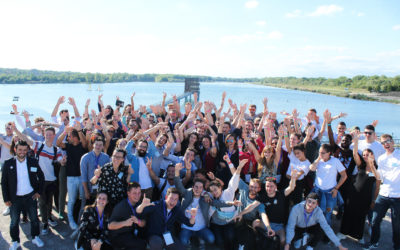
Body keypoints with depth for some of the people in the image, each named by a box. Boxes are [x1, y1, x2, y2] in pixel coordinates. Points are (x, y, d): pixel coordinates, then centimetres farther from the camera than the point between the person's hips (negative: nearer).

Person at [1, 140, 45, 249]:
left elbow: (41, 177, 7)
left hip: (30, 196, 1)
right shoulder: (8, 163, -5)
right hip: (15, 198, -1)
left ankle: (35, 237, 30)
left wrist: (39, 191, 1)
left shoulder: (33, 162, -3)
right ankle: (15, 241, 29)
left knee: (34, 219, 11)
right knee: (14, 221, 11)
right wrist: (6, 199, -5)